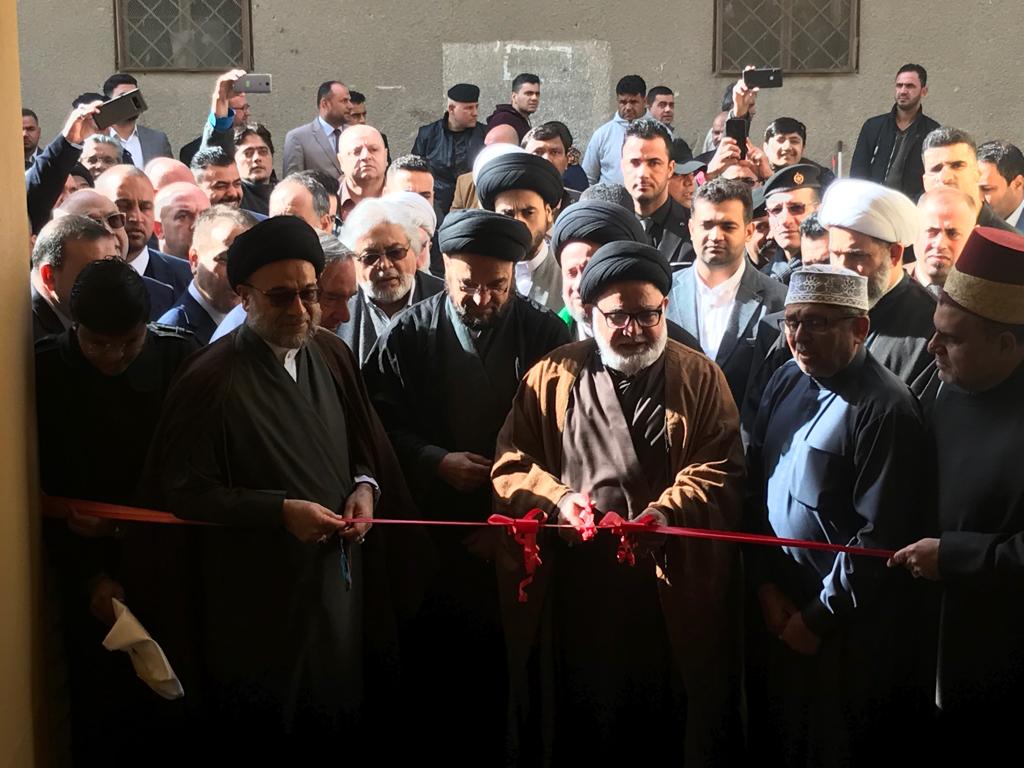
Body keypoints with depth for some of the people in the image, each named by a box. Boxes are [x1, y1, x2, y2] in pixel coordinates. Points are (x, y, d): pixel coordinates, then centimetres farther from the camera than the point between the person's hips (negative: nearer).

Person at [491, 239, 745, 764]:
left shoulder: (700, 378, 6)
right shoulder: (552, 377, 8)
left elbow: (720, 468, -3)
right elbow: (510, 463, 6)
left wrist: (666, 513, -20)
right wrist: (558, 498, -12)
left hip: (673, 590, -1)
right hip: (573, 591, 1)